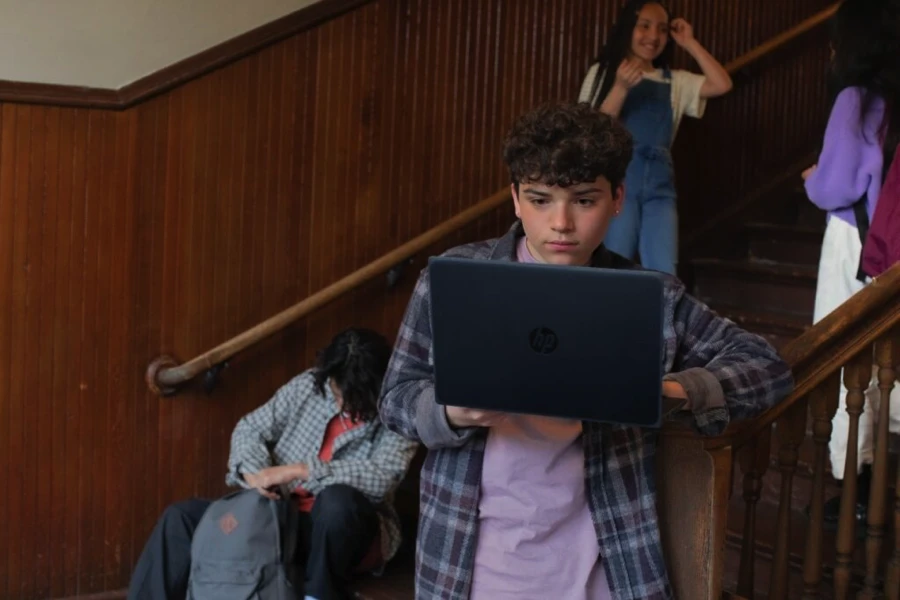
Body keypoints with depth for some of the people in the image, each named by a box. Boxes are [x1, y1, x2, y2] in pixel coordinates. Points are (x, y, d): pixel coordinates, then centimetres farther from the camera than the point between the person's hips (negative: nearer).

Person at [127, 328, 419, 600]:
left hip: (343, 530, -4)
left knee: (338, 499, -40)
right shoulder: (308, 385, -1)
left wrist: (299, 471, -28)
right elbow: (250, 428, 6)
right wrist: (252, 471, -16)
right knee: (181, 518, -10)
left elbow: (380, 479, -27)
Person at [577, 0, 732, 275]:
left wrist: (690, 43, 9)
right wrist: (621, 88, -13)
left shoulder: (675, 82, 17)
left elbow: (722, 85, 4)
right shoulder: (604, 72, 9)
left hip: (659, 183, 3)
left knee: (664, 273, -4)